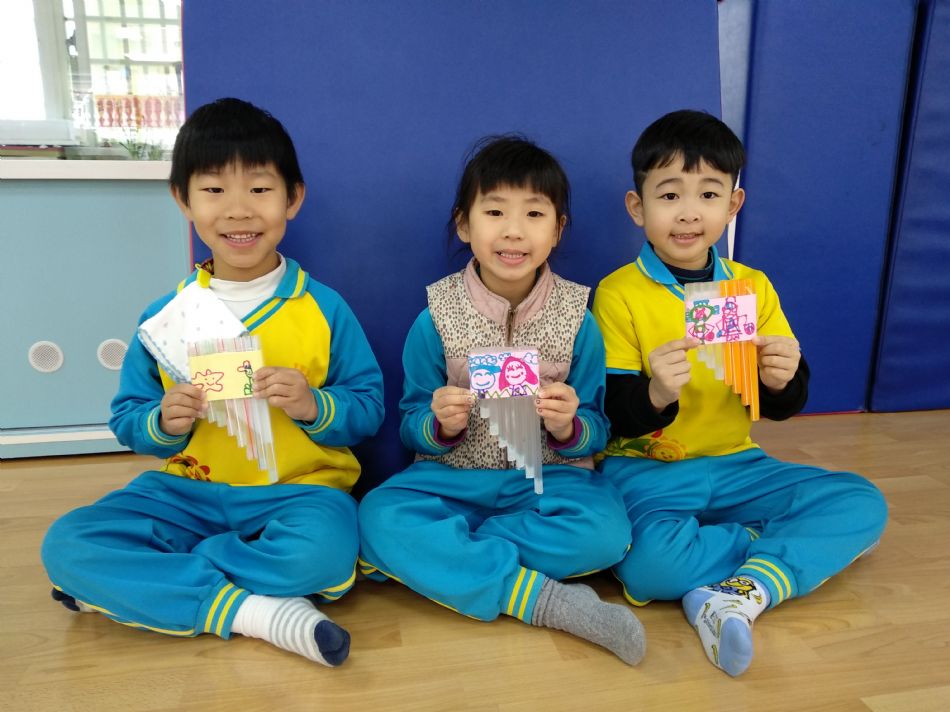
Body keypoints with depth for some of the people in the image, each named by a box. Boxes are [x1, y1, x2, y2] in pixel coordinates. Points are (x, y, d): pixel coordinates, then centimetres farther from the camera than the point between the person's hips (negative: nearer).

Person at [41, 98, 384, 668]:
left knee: (325, 549, -35)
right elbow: (127, 419, 8)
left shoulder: (324, 309, -4)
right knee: (66, 544, -18)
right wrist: (164, 424, -15)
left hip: (297, 490, -2)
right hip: (188, 490, 3)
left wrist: (313, 406, -21)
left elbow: (370, 407, -1)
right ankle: (253, 610, -20)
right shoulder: (164, 318, 2)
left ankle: (136, 584, -12)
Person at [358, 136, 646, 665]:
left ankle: (440, 554, -15)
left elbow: (595, 432, 2)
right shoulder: (435, 319, -5)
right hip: (452, 477, 0)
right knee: (380, 517, -27)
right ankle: (546, 600, -24)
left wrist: (569, 427, -21)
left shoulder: (578, 319, -4)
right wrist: (440, 425, -22)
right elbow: (412, 427, 2)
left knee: (607, 531, -29)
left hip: (547, 478, 1)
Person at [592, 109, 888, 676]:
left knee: (863, 504, -9)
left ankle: (742, 592, -20)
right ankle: (779, 550, -6)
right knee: (648, 559, -33)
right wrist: (654, 396, -34)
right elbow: (613, 417, -12)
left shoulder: (753, 286, 4)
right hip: (645, 469, -4)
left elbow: (779, 408, 6)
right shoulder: (618, 293, -10)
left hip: (733, 465, 5)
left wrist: (783, 381, -18)